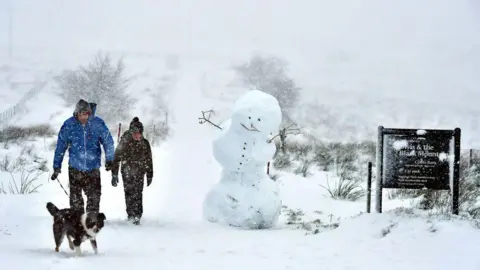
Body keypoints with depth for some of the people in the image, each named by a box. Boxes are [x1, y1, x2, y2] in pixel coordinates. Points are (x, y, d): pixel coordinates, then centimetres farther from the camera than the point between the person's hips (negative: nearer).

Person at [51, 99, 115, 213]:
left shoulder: (98, 123, -6)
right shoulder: (68, 125, -5)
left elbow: (108, 142, 2)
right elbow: (60, 147, 2)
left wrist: (109, 160, -10)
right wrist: (56, 167, 3)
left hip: (93, 169, 0)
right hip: (75, 168, 0)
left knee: (94, 197, 2)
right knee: (75, 198, 4)